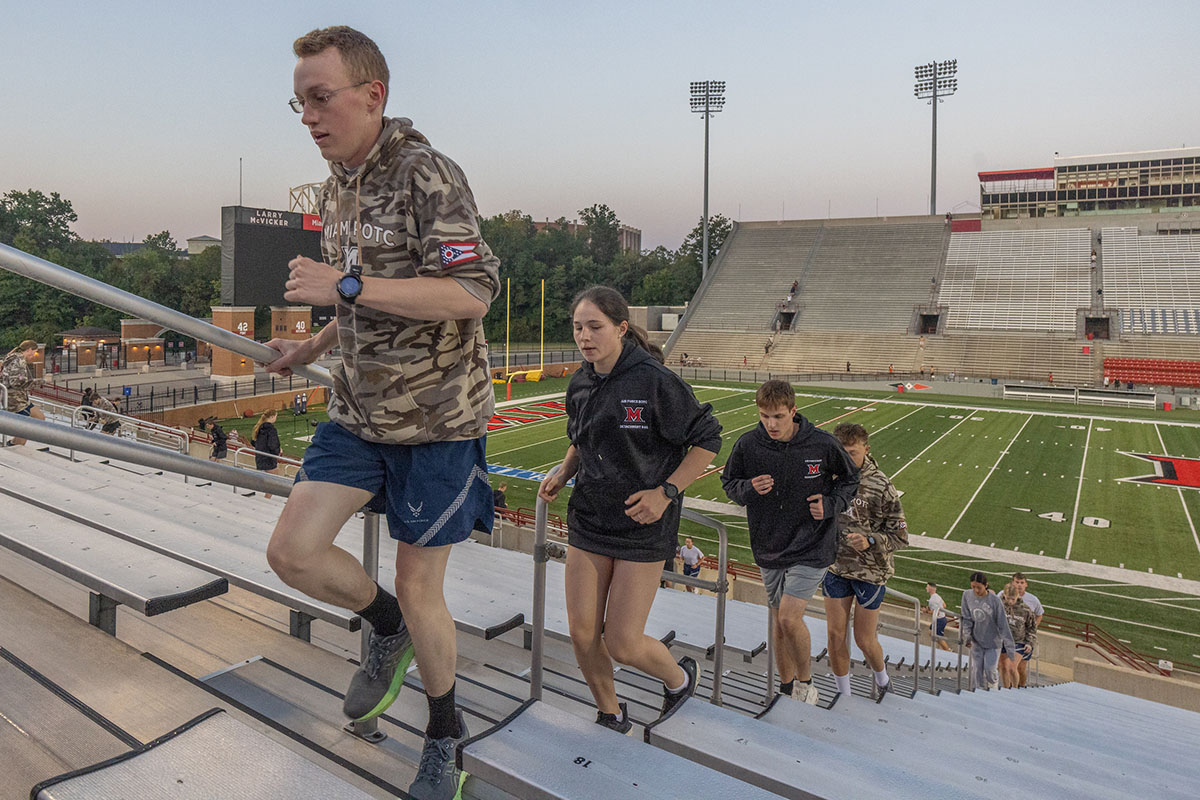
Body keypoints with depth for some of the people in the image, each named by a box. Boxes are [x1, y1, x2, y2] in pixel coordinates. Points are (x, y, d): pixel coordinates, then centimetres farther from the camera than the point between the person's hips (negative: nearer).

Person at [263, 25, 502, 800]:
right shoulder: (337, 190, 12)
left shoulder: (428, 174, -14)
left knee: (419, 590, 3)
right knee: (293, 551, -3)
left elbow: (472, 294, -26)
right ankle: (387, 628, 28)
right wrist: (313, 347, 20)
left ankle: (445, 734, 30)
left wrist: (345, 285, -28)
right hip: (359, 410, 7)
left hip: (436, 416, -7)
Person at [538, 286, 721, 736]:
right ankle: (611, 716, 33)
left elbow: (707, 440, -10)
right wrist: (562, 474, 2)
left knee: (622, 644, -2)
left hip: (643, 527, -5)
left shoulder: (654, 380, -17)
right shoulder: (580, 385, 3)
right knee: (582, 634, 5)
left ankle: (679, 677, 32)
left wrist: (666, 492, -19)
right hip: (588, 521, 6)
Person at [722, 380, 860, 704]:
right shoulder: (748, 444, -10)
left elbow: (850, 478, 5)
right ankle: (787, 687, 33)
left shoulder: (822, 444, -13)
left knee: (789, 617, -14)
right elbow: (729, 482, 5)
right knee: (779, 621, 13)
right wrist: (749, 488, -17)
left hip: (812, 546, -3)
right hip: (769, 547, 3)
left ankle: (806, 682, 12)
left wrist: (831, 504, -12)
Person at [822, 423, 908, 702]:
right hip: (835, 567, 3)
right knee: (835, 634, 6)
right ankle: (844, 695, 27)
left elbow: (900, 537, -12)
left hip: (871, 572, -3)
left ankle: (882, 680, 41)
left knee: (864, 640, 8)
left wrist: (870, 541, -27)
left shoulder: (882, 487, -16)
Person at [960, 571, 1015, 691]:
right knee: (976, 670, 1)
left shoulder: (995, 600, -19)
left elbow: (1003, 625, -15)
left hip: (993, 641, -3)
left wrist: (1010, 647, -14)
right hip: (976, 641, 3)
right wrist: (967, 635, -12)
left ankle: (994, 689, 25)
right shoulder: (967, 595, -9)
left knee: (990, 669, -4)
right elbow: (967, 618, -1)